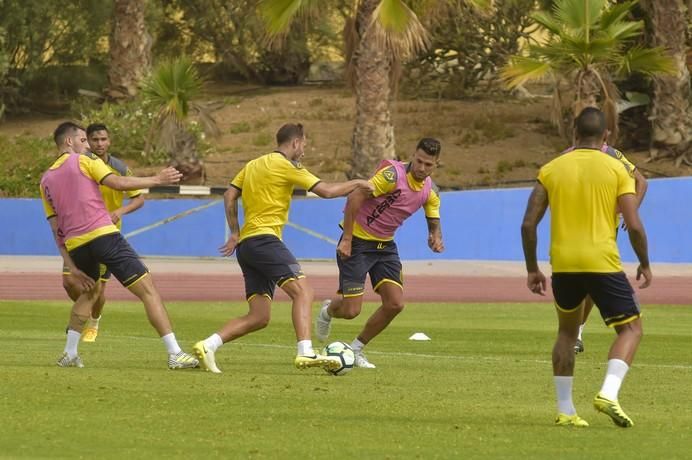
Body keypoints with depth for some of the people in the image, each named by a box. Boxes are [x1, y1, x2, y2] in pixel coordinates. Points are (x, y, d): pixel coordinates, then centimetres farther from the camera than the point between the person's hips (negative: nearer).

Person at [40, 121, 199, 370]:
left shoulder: (46, 180, 19)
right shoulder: (83, 161, 4)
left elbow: (56, 229, 16)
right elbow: (118, 182, -9)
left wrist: (72, 267, 15)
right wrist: (157, 180, 0)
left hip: (76, 245, 6)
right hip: (103, 235, -6)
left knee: (89, 292, 33)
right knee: (148, 291, -4)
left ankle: (69, 354, 24)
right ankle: (175, 354, -14)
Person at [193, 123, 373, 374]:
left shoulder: (253, 165, 22)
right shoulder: (285, 165, -3)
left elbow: (229, 195, 18)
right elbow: (326, 191, -5)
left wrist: (235, 233, 21)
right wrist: (356, 184, 8)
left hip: (246, 244, 9)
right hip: (264, 238, -9)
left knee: (259, 317, 6)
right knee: (302, 290, -20)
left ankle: (207, 345, -4)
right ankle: (305, 353, -36)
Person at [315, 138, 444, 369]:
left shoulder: (430, 191, 0)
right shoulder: (393, 174, -23)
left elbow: (433, 222, 13)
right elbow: (355, 198, -27)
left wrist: (435, 238, -13)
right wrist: (346, 239, -26)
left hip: (385, 245, 7)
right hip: (357, 242, -7)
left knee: (395, 303, -7)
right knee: (351, 310, -9)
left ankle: (356, 349, 14)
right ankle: (328, 310, 31)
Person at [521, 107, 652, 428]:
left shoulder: (551, 169, 7)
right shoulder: (616, 169, -1)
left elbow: (528, 224, 4)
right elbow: (634, 225, -5)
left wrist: (532, 269, 14)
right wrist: (645, 265, 10)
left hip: (563, 265, 3)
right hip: (602, 263, -3)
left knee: (567, 331, 22)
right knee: (631, 328, 10)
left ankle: (564, 410, 17)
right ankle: (608, 393, -14)